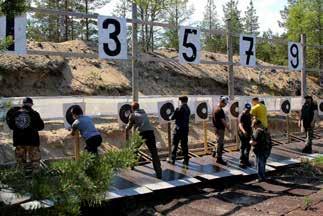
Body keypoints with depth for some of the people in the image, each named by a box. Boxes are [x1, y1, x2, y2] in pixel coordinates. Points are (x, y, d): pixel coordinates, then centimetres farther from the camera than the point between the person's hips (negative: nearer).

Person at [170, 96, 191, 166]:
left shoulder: (179, 109, -15)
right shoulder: (188, 109, 7)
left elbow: (172, 118, -10)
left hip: (179, 128, -6)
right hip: (186, 128, 6)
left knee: (175, 144, 4)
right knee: (184, 144, 11)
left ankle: (173, 159, 8)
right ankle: (186, 160, 11)